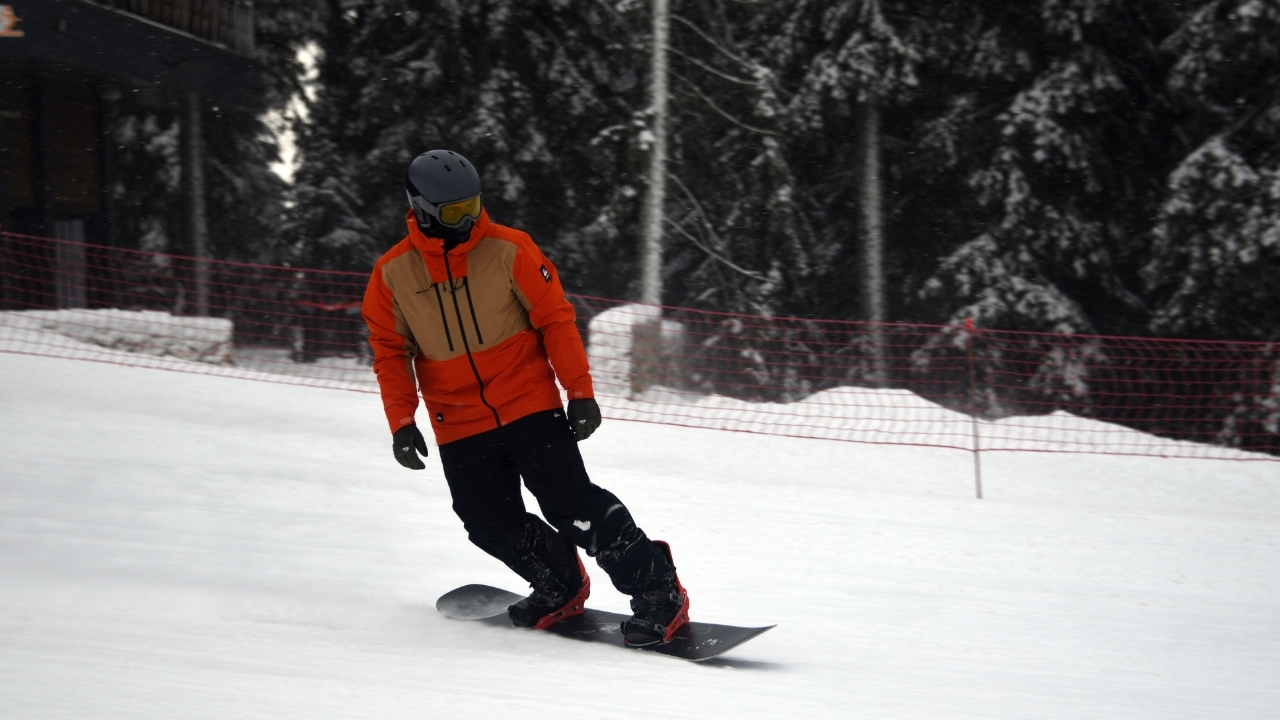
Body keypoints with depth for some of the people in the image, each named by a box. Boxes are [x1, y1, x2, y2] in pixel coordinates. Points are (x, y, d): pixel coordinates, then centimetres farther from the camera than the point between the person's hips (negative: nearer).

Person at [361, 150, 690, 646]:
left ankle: (657, 592, -5)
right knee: (492, 526, -2)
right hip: (459, 428, 3)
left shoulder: (508, 250, -7)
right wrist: (401, 422, -3)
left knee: (572, 505, -12)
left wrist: (580, 392, -8)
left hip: (530, 406, -3)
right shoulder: (393, 274, -1)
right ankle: (560, 586, 24)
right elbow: (389, 351, 6)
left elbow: (556, 319, -4)